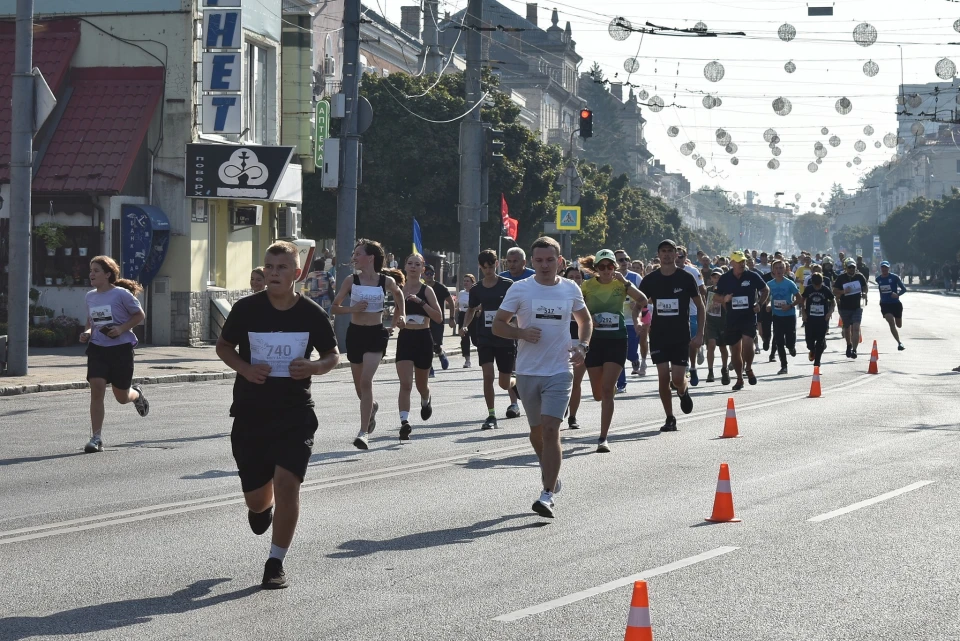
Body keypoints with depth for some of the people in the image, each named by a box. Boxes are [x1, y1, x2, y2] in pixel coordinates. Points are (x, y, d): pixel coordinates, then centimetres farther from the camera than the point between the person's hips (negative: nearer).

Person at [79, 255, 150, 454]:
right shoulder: (89, 297, 7)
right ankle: (96, 438, -9)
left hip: (121, 348, -4)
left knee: (122, 397, 7)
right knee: (96, 389, -14)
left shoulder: (121, 294, -10)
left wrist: (122, 328, -17)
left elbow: (140, 315, -3)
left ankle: (137, 394, 46)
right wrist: (87, 333, 1)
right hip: (97, 348, 4)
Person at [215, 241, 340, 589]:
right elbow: (223, 346, 8)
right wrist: (244, 368, -12)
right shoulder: (246, 309, -6)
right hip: (250, 414, 1)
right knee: (256, 500, 7)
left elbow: (332, 356, 8)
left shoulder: (313, 314, -5)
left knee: (286, 483, -16)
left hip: (295, 416, -1)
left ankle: (276, 562, 1)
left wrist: (313, 367, -14)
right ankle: (262, 507, 49)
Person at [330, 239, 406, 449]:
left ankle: (364, 432, -16)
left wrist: (398, 319, 14)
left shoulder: (386, 281, -4)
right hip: (355, 333, 3)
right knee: (359, 383, 14)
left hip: (376, 334, -3)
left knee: (366, 381, -17)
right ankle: (372, 406, 49)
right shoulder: (351, 281, -2)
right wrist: (352, 309, -15)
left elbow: (398, 294, 19)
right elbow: (334, 307, 3)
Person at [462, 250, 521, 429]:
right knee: (488, 376, -13)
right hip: (485, 339, 2)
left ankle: (515, 385, 42)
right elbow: (471, 310, 18)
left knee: (505, 383, 5)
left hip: (505, 339, -2)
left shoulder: (508, 285, -5)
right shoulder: (476, 289, 4)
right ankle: (491, 416, -3)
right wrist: (465, 326, 1)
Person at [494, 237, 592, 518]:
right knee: (536, 431, 14)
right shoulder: (520, 289, -1)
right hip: (527, 371, 1)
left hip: (559, 371, -1)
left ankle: (548, 495, -15)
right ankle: (551, 474, 40)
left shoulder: (571, 289, 4)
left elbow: (585, 320, 20)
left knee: (550, 430, -14)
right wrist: (522, 333, -17)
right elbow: (498, 324, 1)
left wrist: (583, 345, 2)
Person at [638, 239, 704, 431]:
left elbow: (700, 306, 2)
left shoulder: (686, 278, -3)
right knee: (663, 377, -4)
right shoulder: (650, 280, 2)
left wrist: (699, 334, -5)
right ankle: (670, 418, 8)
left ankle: (684, 392, 32)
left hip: (681, 336, -2)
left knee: (677, 379, -5)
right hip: (658, 336, 2)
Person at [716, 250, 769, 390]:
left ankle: (748, 369, 6)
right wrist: (724, 299, -11)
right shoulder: (724, 279, 1)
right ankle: (739, 379, 23)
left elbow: (766, 290, 12)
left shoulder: (752, 276, -2)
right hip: (732, 318, 2)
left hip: (749, 317, -2)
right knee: (735, 350, 7)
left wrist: (760, 304, -1)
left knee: (747, 343, -21)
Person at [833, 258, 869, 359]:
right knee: (847, 328, 16)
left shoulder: (860, 277, 0)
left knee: (856, 328, -15)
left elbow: (865, 288, 15)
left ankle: (854, 349, -18)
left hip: (857, 307, -1)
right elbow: (834, 292, -3)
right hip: (844, 307, 1)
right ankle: (849, 345, 41)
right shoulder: (841, 278, -5)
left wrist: (864, 294, -6)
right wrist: (843, 291, -21)